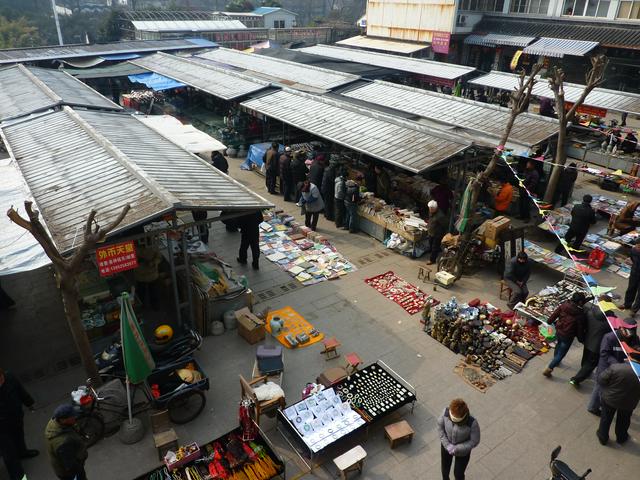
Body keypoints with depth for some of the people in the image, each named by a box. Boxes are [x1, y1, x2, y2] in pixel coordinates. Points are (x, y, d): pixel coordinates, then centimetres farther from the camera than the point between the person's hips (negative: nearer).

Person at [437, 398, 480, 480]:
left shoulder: (472, 423, -37)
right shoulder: (446, 412, -31)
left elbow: (474, 441, -21)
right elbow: (440, 426, -12)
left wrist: (457, 449, -25)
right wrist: (447, 444, -18)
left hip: (462, 451, -3)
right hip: (446, 446, 3)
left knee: (458, 473, 19)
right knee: (445, 467, 27)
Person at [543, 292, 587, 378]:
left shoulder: (564, 305, -12)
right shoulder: (580, 313, -23)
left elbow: (554, 315, -6)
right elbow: (580, 329, -14)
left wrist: (550, 321, 14)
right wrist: (581, 338, 3)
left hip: (558, 331, 6)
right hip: (568, 336, -6)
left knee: (558, 345, 34)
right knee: (561, 353, 10)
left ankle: (555, 361, 57)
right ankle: (549, 369, 9)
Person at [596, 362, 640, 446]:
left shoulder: (615, 367, -28)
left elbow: (601, 380, -19)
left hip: (610, 399, -2)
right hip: (628, 403, 2)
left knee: (606, 418, 20)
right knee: (623, 421, 26)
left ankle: (602, 437, 33)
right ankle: (621, 438, 46)